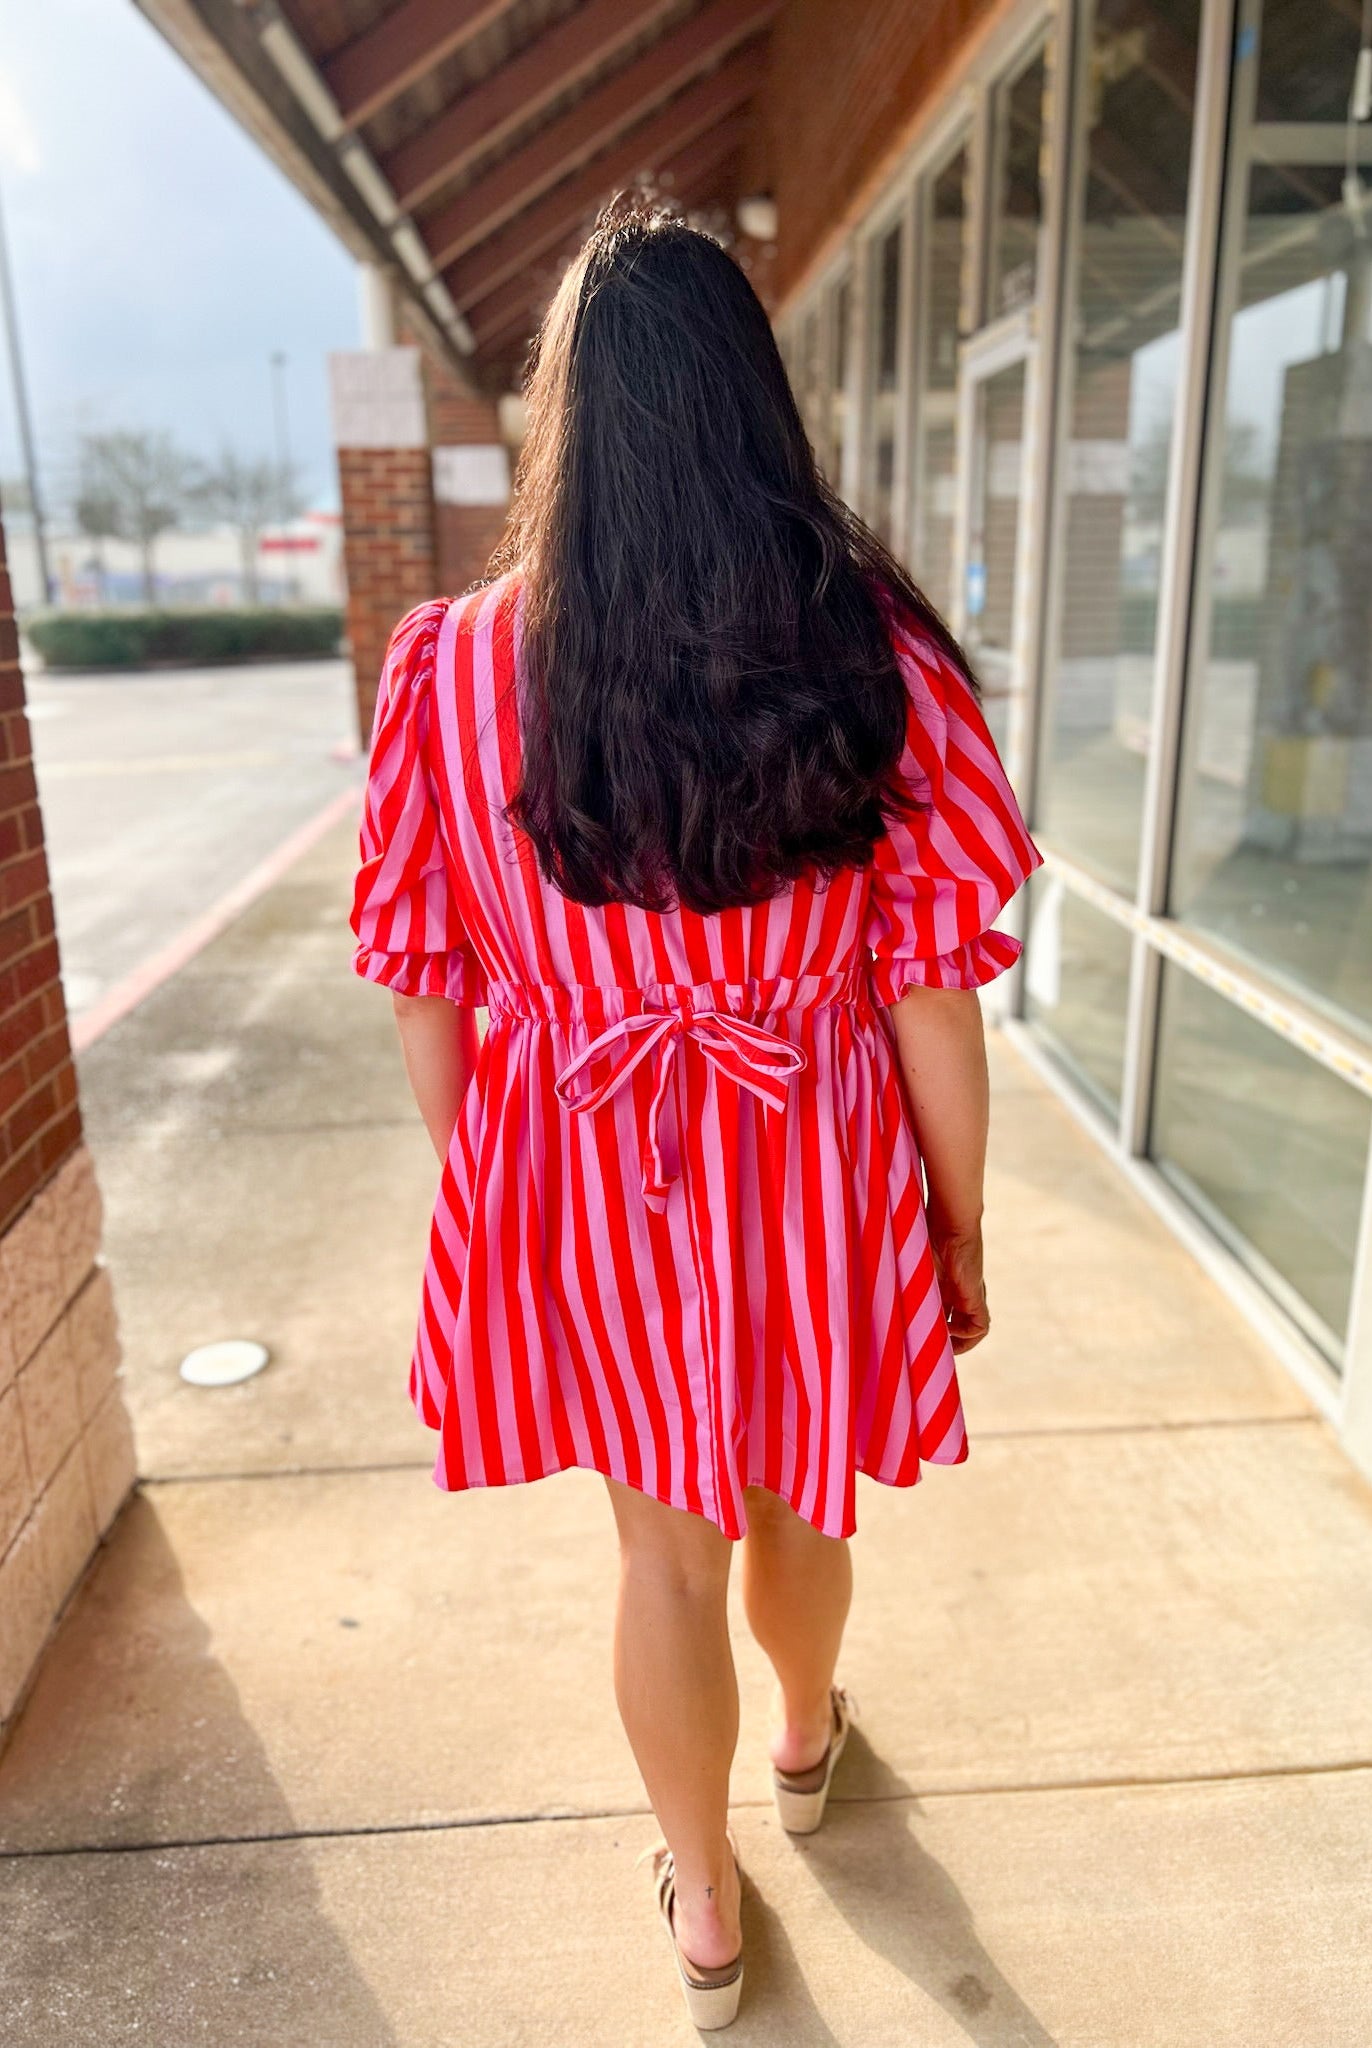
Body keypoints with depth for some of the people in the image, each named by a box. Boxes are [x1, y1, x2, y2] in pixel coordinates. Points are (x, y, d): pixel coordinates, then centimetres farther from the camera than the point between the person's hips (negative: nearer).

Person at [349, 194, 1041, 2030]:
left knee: (667, 1536, 21)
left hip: (581, 1185, 0)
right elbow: (932, 998, -12)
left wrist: (487, 1193, 10)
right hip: (812, 1177, 0)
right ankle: (805, 1738, 59)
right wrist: (961, 1233, 2)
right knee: (796, 1488, 27)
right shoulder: (879, 656, -15)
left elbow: (426, 989, -5)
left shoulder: (450, 667, -11)